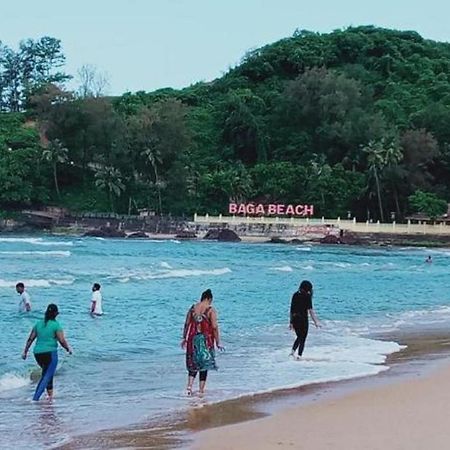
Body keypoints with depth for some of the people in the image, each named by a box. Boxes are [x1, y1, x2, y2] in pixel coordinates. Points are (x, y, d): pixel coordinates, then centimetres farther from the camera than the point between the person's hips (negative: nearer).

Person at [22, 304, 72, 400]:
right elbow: (62, 341, -10)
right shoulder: (56, 325, -8)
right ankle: (35, 398, -14)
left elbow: (30, 339, 9)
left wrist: (25, 351, 16)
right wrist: (68, 349, 7)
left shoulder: (38, 323, 8)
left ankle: (50, 394, 29)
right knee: (47, 376, -3)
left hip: (37, 353, 6)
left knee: (48, 372, 26)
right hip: (50, 353, -6)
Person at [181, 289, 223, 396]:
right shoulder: (211, 310, -9)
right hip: (205, 341, -4)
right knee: (204, 365, 8)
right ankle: (201, 390, 10)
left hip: (193, 339, 4)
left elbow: (187, 324, 6)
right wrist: (218, 343, -6)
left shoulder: (192, 308, 4)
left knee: (193, 364, 15)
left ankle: (189, 386, -1)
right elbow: (215, 327, -12)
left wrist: (184, 338, 15)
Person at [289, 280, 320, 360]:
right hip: (303, 319, -5)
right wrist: (316, 322, -8)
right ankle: (299, 355, 2)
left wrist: (291, 322, 15)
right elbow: (310, 310, -13)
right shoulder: (307, 296, -10)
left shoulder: (295, 295, 5)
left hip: (295, 319, 5)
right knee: (303, 339, 7)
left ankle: (293, 351, 6)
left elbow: (292, 309, 9)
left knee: (299, 337, 22)